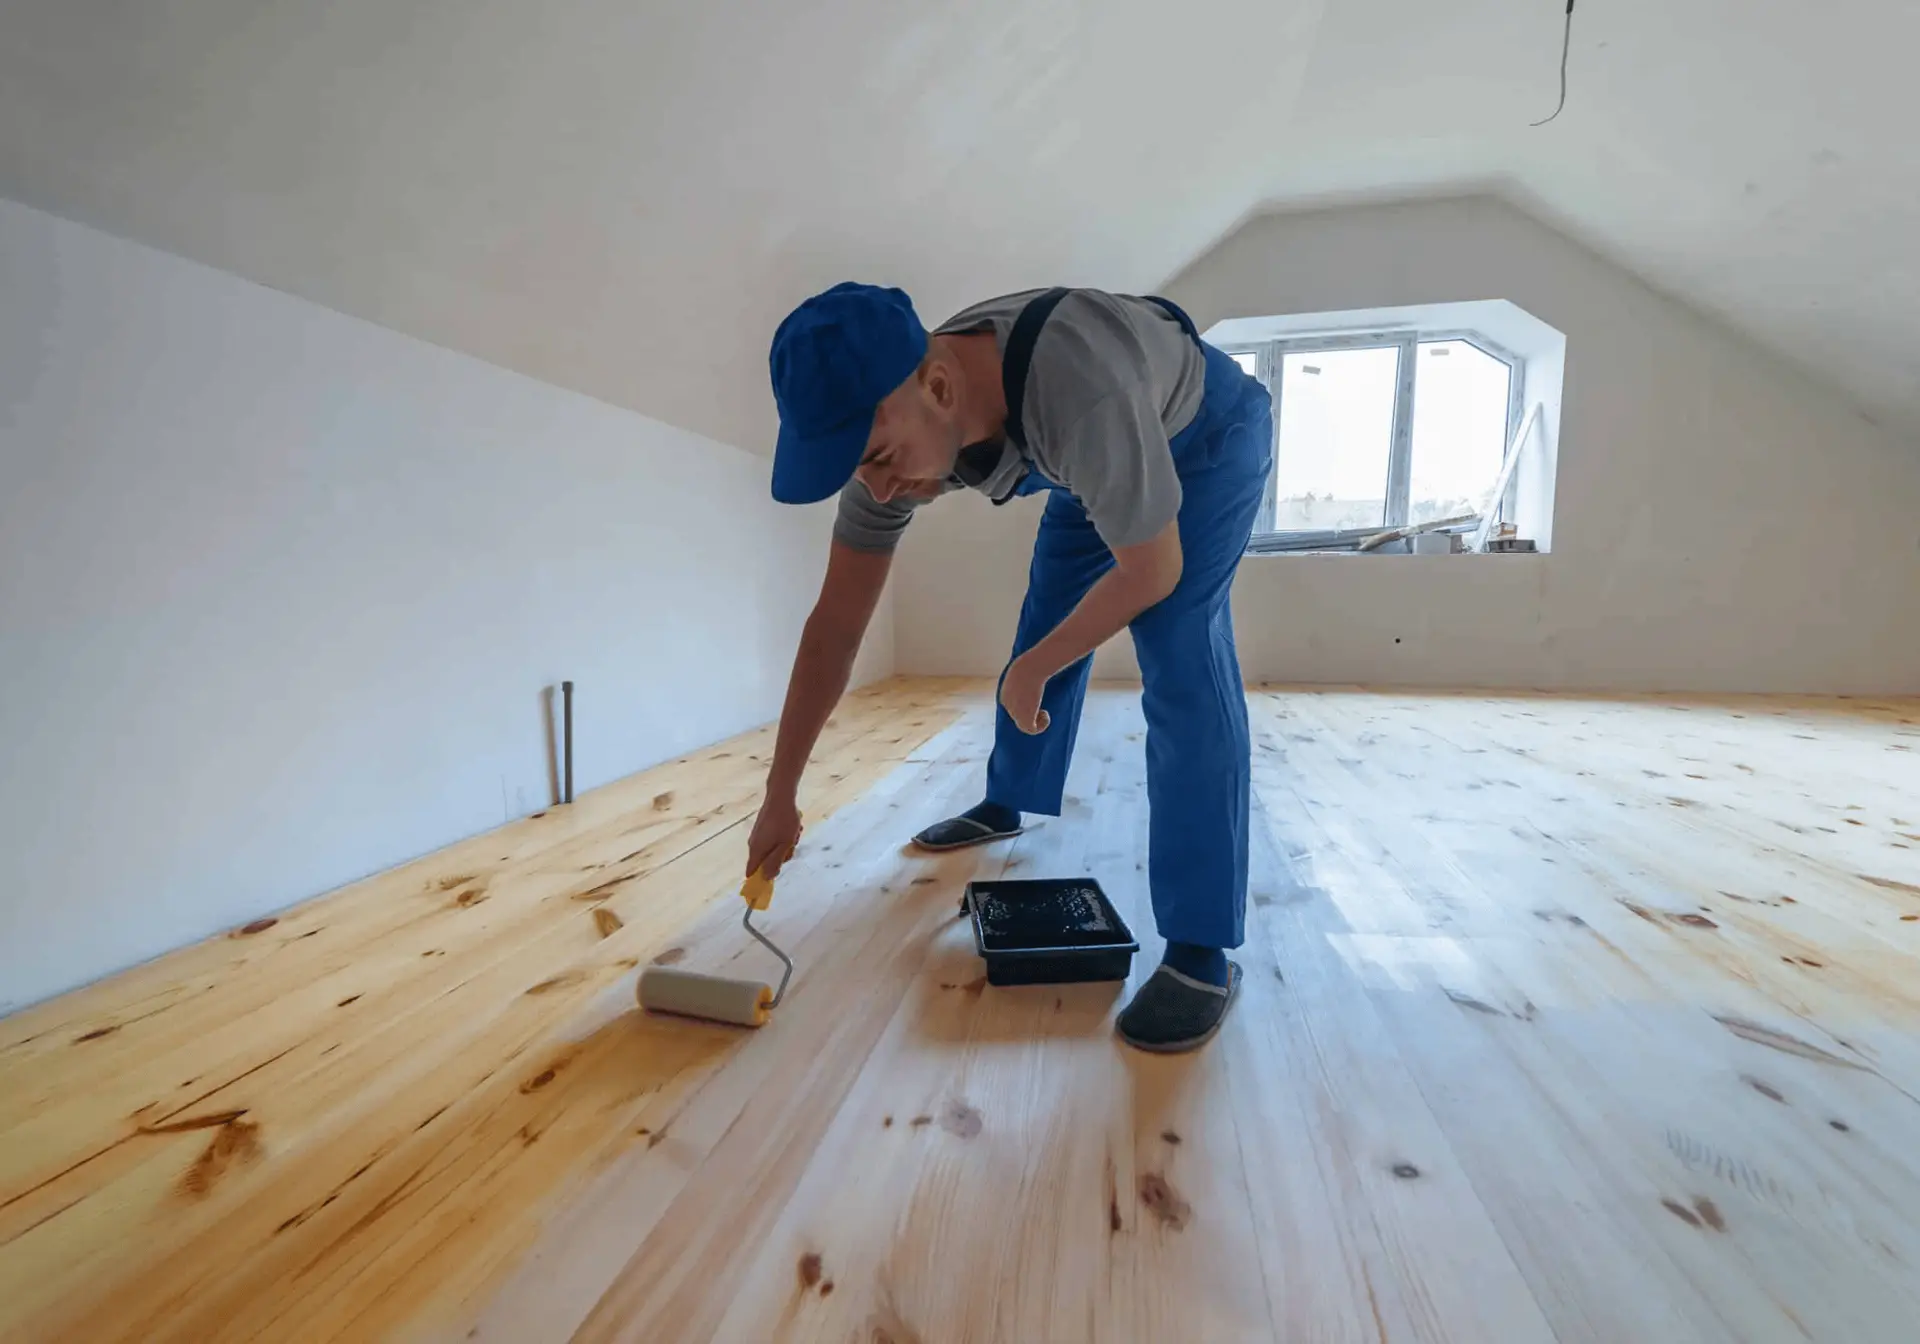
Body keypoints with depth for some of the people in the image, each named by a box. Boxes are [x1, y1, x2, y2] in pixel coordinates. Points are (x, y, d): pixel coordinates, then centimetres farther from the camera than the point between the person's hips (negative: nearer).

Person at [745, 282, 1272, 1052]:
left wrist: (1031, 673, -19)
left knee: (1179, 658, -22)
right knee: (1042, 630, 10)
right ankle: (1007, 806, 35)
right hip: (1105, 458, 6)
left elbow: (1152, 570, -31)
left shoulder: (1079, 398, -47)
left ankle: (1202, 952, -14)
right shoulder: (891, 427, -25)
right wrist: (779, 797, -17)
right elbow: (836, 624, -20)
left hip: (1207, 437, -6)